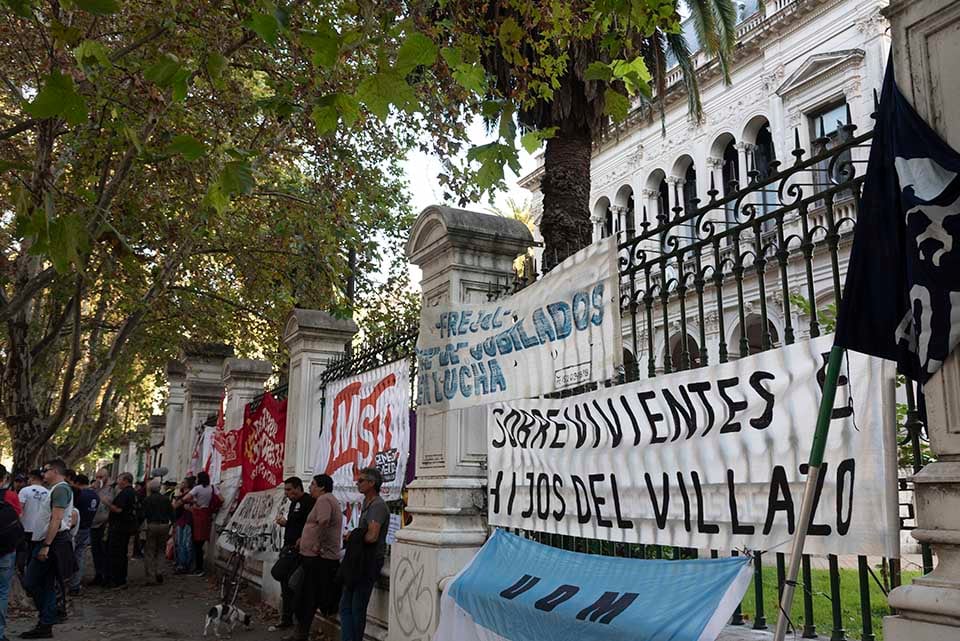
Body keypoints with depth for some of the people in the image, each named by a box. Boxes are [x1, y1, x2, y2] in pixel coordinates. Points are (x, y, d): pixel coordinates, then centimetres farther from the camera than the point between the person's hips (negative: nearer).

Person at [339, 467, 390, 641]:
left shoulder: (377, 505, -16)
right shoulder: (367, 503, 16)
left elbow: (371, 536, -26)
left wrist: (352, 536, -10)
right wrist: (353, 536, 0)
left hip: (370, 562, -9)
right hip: (359, 561, 9)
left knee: (357, 608, 0)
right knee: (345, 606, 10)